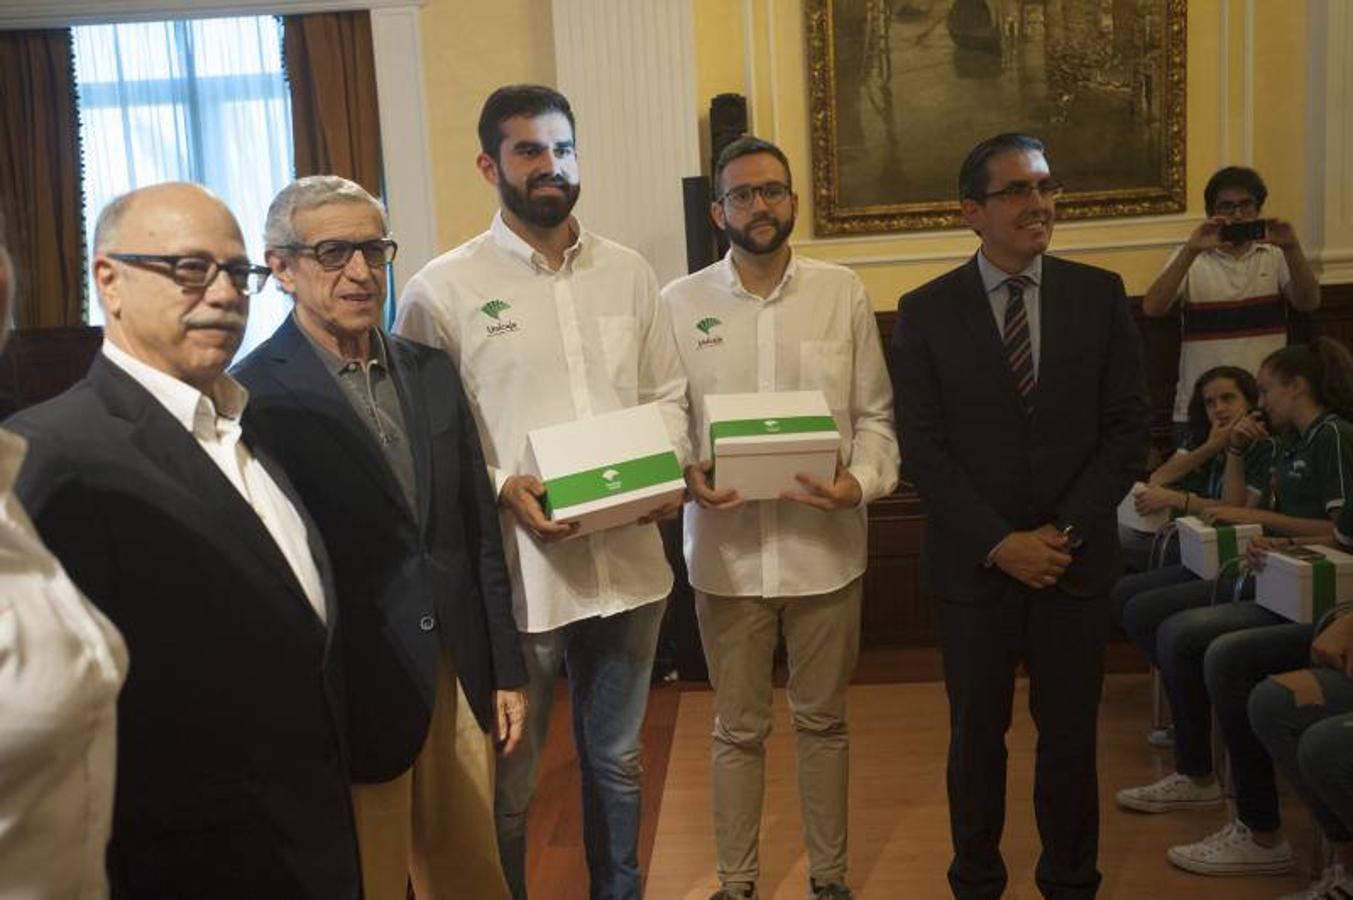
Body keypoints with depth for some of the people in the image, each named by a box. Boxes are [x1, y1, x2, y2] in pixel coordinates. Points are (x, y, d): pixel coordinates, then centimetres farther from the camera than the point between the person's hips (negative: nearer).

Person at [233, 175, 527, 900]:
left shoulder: (432, 372, 8)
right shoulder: (255, 397, -12)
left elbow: (478, 531, 11)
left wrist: (505, 669, 11)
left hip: (457, 678, 6)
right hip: (352, 697, -5)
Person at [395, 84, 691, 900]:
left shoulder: (629, 273, 8)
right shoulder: (444, 289, -5)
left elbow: (667, 395, 13)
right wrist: (503, 488, -20)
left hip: (630, 557, 5)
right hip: (516, 568, -4)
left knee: (618, 760, 21)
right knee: (509, 783, 10)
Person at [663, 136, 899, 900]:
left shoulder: (843, 293, 1)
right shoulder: (680, 303, 0)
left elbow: (875, 414, 2)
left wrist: (862, 481, -15)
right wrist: (687, 479, -16)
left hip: (825, 546, 1)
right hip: (726, 549, 0)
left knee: (823, 720, 15)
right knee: (739, 728, 13)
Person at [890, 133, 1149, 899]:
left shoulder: (1101, 295, 1)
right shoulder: (927, 311, -3)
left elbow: (1129, 427, 0)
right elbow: (922, 447, -6)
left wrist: (1065, 531, -10)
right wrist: (998, 543, -13)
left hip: (1077, 556, 1)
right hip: (974, 562, -1)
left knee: (1071, 731, 12)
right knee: (977, 733, 11)